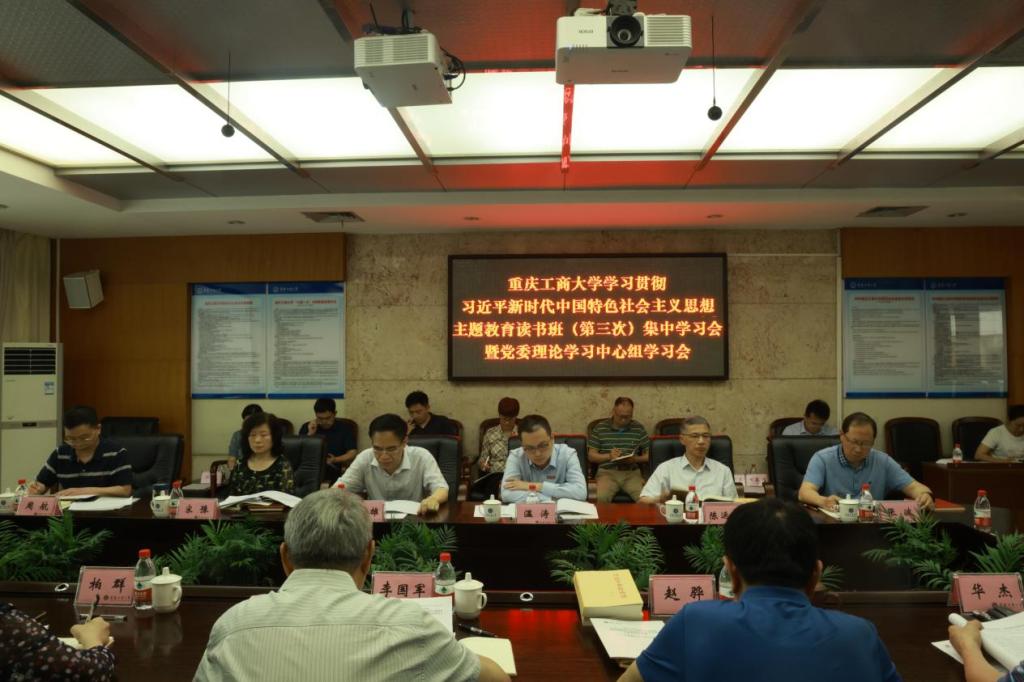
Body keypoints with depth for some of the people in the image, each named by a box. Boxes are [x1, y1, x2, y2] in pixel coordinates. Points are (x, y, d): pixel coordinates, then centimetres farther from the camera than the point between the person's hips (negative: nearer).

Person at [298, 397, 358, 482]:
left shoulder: (344, 429, 6)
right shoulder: (306, 427, 12)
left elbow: (352, 454, -1)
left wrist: (335, 460, -19)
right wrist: (310, 434, -6)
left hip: (335, 471, 0)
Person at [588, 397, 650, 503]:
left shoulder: (639, 428, 10)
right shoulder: (599, 428, 6)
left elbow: (647, 456, 13)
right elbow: (591, 456, 7)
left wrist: (635, 459, -9)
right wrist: (608, 456, -12)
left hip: (632, 472, 1)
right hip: (607, 472, -1)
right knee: (601, 497, -31)